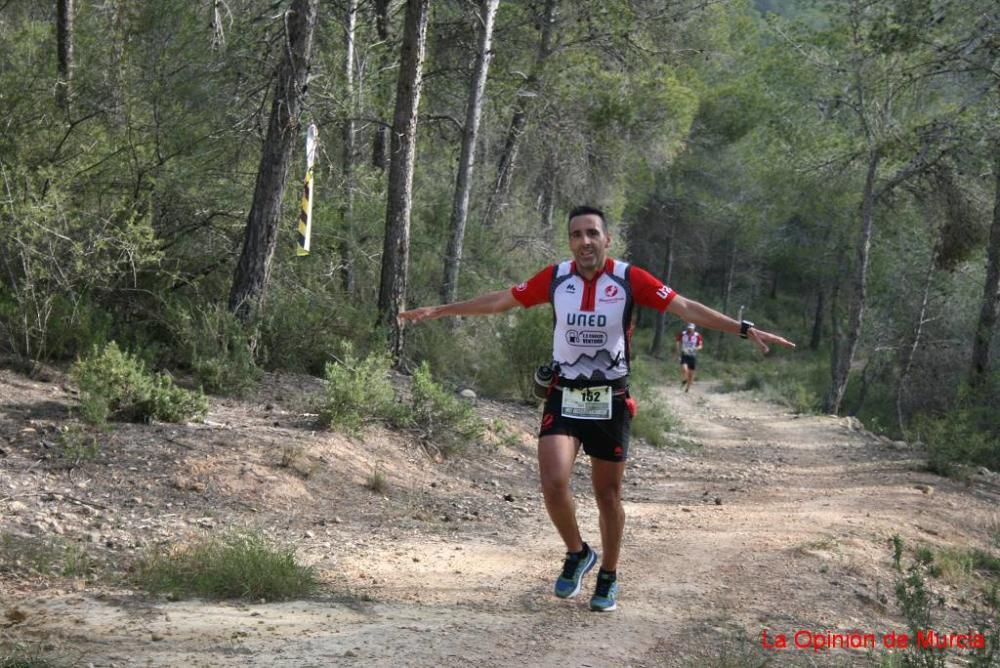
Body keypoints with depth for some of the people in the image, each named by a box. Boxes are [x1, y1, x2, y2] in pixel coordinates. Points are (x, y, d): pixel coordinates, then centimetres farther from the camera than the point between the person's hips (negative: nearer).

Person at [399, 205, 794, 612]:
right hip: (564, 397, 1)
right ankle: (577, 553, 12)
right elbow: (499, 300, 5)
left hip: (610, 401, -1)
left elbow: (686, 307, -13)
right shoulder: (555, 277, -4)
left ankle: (608, 577, 30)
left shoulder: (629, 278, -10)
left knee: (608, 495, 8)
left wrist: (745, 330, -20)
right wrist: (438, 311, 7)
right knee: (553, 483, -17)